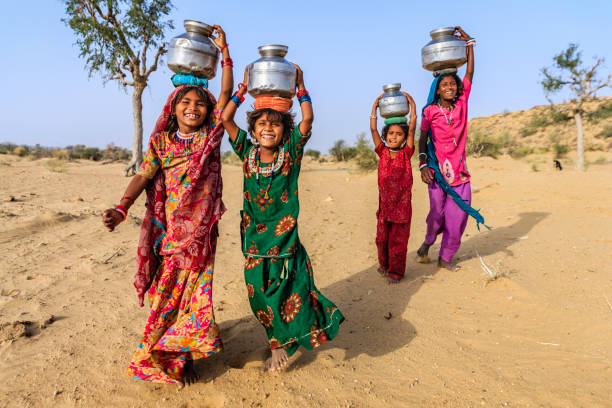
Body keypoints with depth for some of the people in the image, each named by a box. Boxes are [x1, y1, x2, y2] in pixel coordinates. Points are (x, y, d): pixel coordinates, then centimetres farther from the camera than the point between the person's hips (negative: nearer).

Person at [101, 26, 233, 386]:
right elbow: (144, 176, -5)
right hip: (169, 229, 0)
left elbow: (226, 94, -2)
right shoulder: (162, 141, 4)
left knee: (196, 289, 5)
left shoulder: (211, 137, 4)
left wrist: (224, 50, -4)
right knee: (166, 289, 8)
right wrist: (122, 208, -20)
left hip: (201, 230, 0)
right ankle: (160, 354, 27)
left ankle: (186, 356, 22)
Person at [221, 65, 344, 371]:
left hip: (285, 234, -3)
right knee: (260, 292, 9)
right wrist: (244, 89, -3)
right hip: (254, 235, 3)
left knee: (292, 288, 0)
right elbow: (226, 119, -4)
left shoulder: (290, 152, -4)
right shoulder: (246, 152, 1)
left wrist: (300, 87, -10)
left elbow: (307, 119, -14)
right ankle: (278, 344, 29)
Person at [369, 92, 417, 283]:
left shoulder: (406, 153, -4)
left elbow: (412, 128, -10)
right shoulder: (382, 152, 1)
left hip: (402, 203, -3)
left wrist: (412, 104, -6)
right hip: (384, 202, 3)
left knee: (398, 239, 4)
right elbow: (373, 128, -2)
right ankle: (384, 265, 34)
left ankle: (396, 271, 19)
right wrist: (376, 104, 0)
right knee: (382, 238, 13)